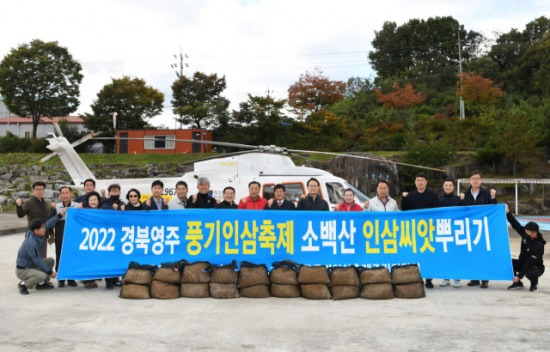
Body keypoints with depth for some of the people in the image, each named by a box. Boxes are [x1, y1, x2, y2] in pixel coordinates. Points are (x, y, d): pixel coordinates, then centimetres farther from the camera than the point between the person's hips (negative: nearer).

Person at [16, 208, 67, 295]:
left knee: (50, 261, 7)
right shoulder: (31, 243, -32)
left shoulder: (33, 234, -9)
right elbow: (38, 261, -24)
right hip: (22, 270, -10)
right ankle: (23, 284, -4)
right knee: (42, 275, -31)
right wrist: (50, 272, -15)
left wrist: (60, 215, -1)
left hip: (31, 265, 10)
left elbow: (48, 224, 1)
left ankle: (42, 284, 15)